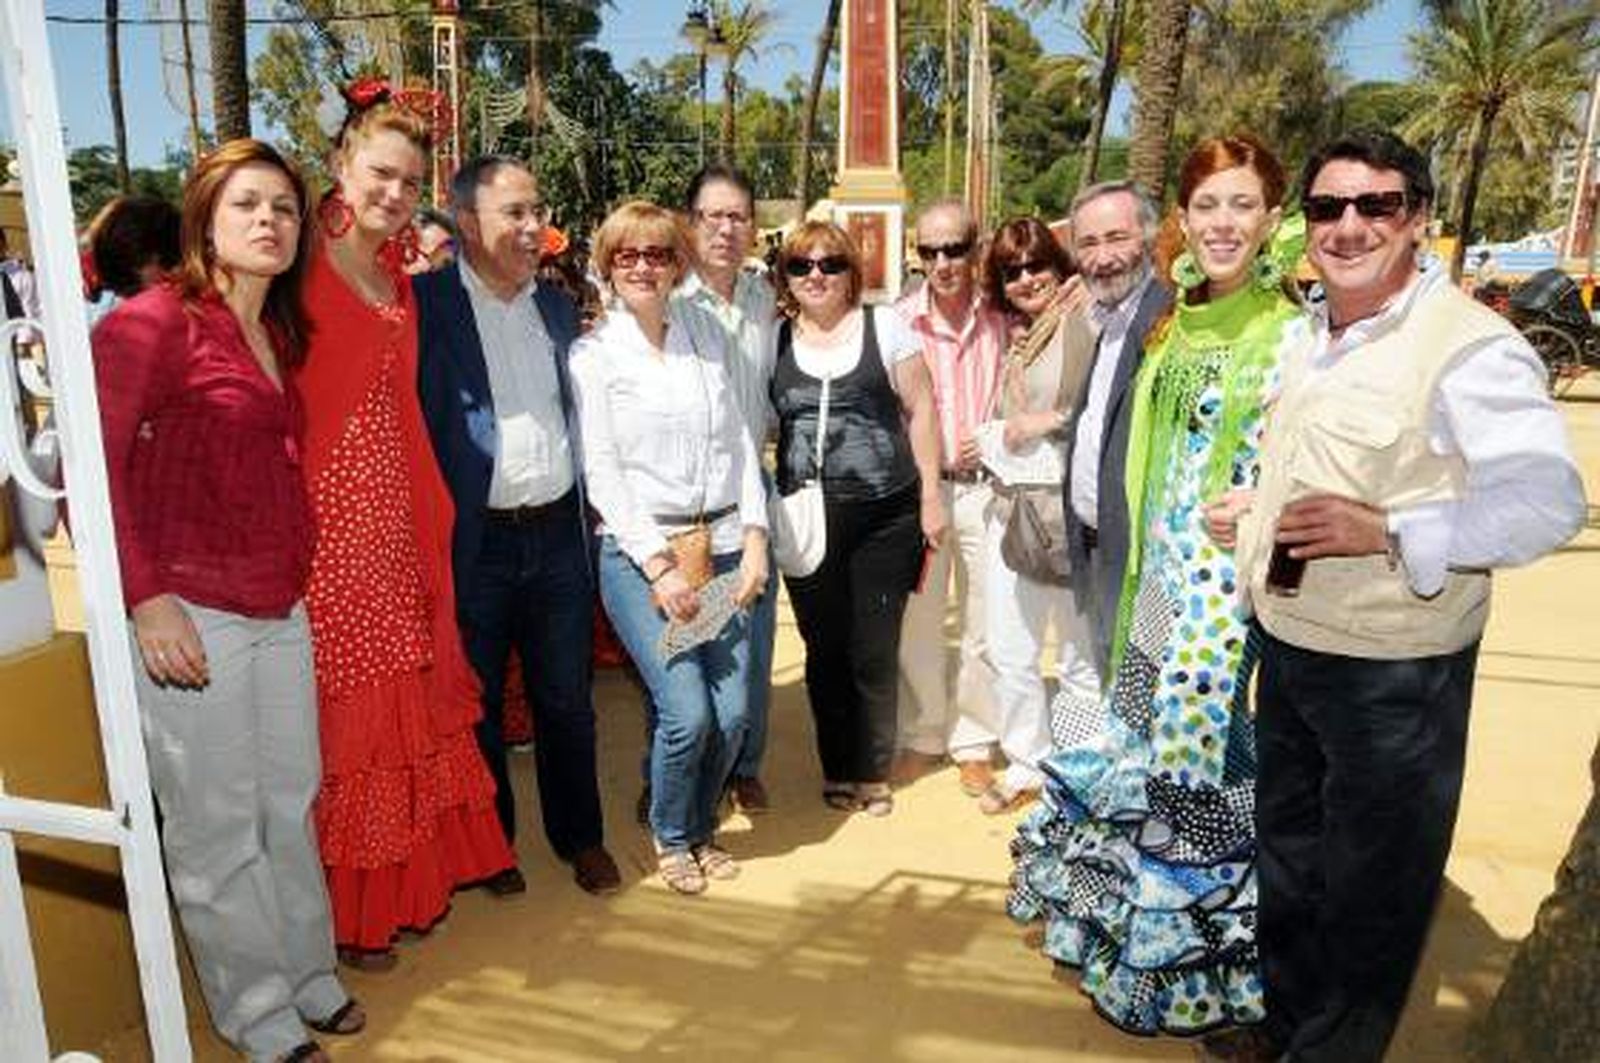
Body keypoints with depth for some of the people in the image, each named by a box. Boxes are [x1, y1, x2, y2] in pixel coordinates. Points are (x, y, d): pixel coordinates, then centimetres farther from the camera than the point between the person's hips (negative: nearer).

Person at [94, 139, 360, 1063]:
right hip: (192, 613, -6)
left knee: (292, 804, 15)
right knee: (216, 824, 7)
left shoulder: (280, 336, 14)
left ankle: (310, 974, 34)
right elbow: (92, 463, -14)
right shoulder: (154, 321, -8)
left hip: (282, 610, 6)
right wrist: (146, 597, -17)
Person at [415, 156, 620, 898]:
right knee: (477, 704, 14)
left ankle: (580, 836, 34)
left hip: (559, 533, 4)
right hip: (475, 541, -4)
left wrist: (589, 516, 12)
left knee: (566, 699, 16)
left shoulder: (557, 307, 9)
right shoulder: (425, 302, -7)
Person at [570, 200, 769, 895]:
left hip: (722, 544, 4)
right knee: (688, 712, -11)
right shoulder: (593, 356, 1)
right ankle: (670, 837, 19)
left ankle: (700, 826, 28)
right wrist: (659, 564, -12)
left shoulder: (705, 343, 13)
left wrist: (754, 537, 1)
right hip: (640, 551, -4)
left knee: (733, 712, 0)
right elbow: (600, 473, -6)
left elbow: (740, 444, 12)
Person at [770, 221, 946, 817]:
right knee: (825, 650, 9)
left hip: (884, 516, -2)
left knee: (874, 652, 4)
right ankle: (837, 769, 27)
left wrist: (931, 495, -1)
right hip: (809, 519, 2)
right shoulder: (775, 341, 7)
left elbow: (921, 410, 2)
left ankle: (872, 773, 22)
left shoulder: (884, 327, 2)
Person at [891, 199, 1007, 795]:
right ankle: (922, 736, 30)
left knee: (985, 629, 9)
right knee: (917, 624, 11)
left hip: (985, 487, 0)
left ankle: (974, 745, 26)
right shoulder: (899, 321, -5)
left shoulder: (1002, 319, -3)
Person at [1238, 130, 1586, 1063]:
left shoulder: (1470, 347, -18)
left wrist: (1387, 533, -29)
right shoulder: (1306, 333, 7)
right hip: (1287, 646, 8)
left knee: (1370, 892, 12)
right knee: (1287, 854, 25)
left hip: (1392, 672, -8)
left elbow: (1548, 500, -24)